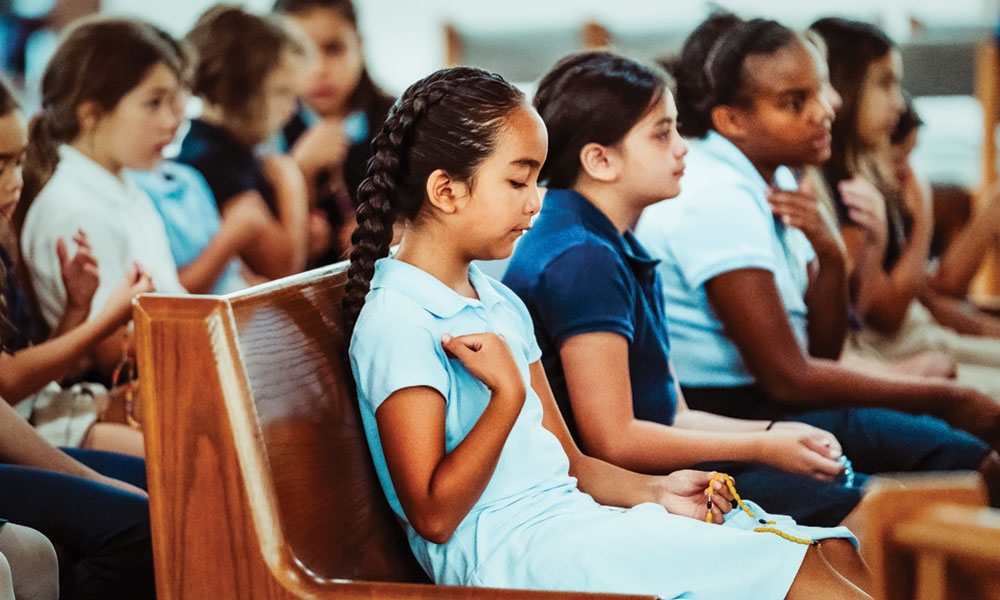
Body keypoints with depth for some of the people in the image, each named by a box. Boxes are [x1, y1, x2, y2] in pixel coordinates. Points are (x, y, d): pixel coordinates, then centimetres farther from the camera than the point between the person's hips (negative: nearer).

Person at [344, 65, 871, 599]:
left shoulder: (500, 305, 19)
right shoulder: (397, 321, -11)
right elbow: (433, 516, -16)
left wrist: (656, 491, 2)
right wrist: (509, 395, -21)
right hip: (504, 549, -9)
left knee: (833, 555, -5)